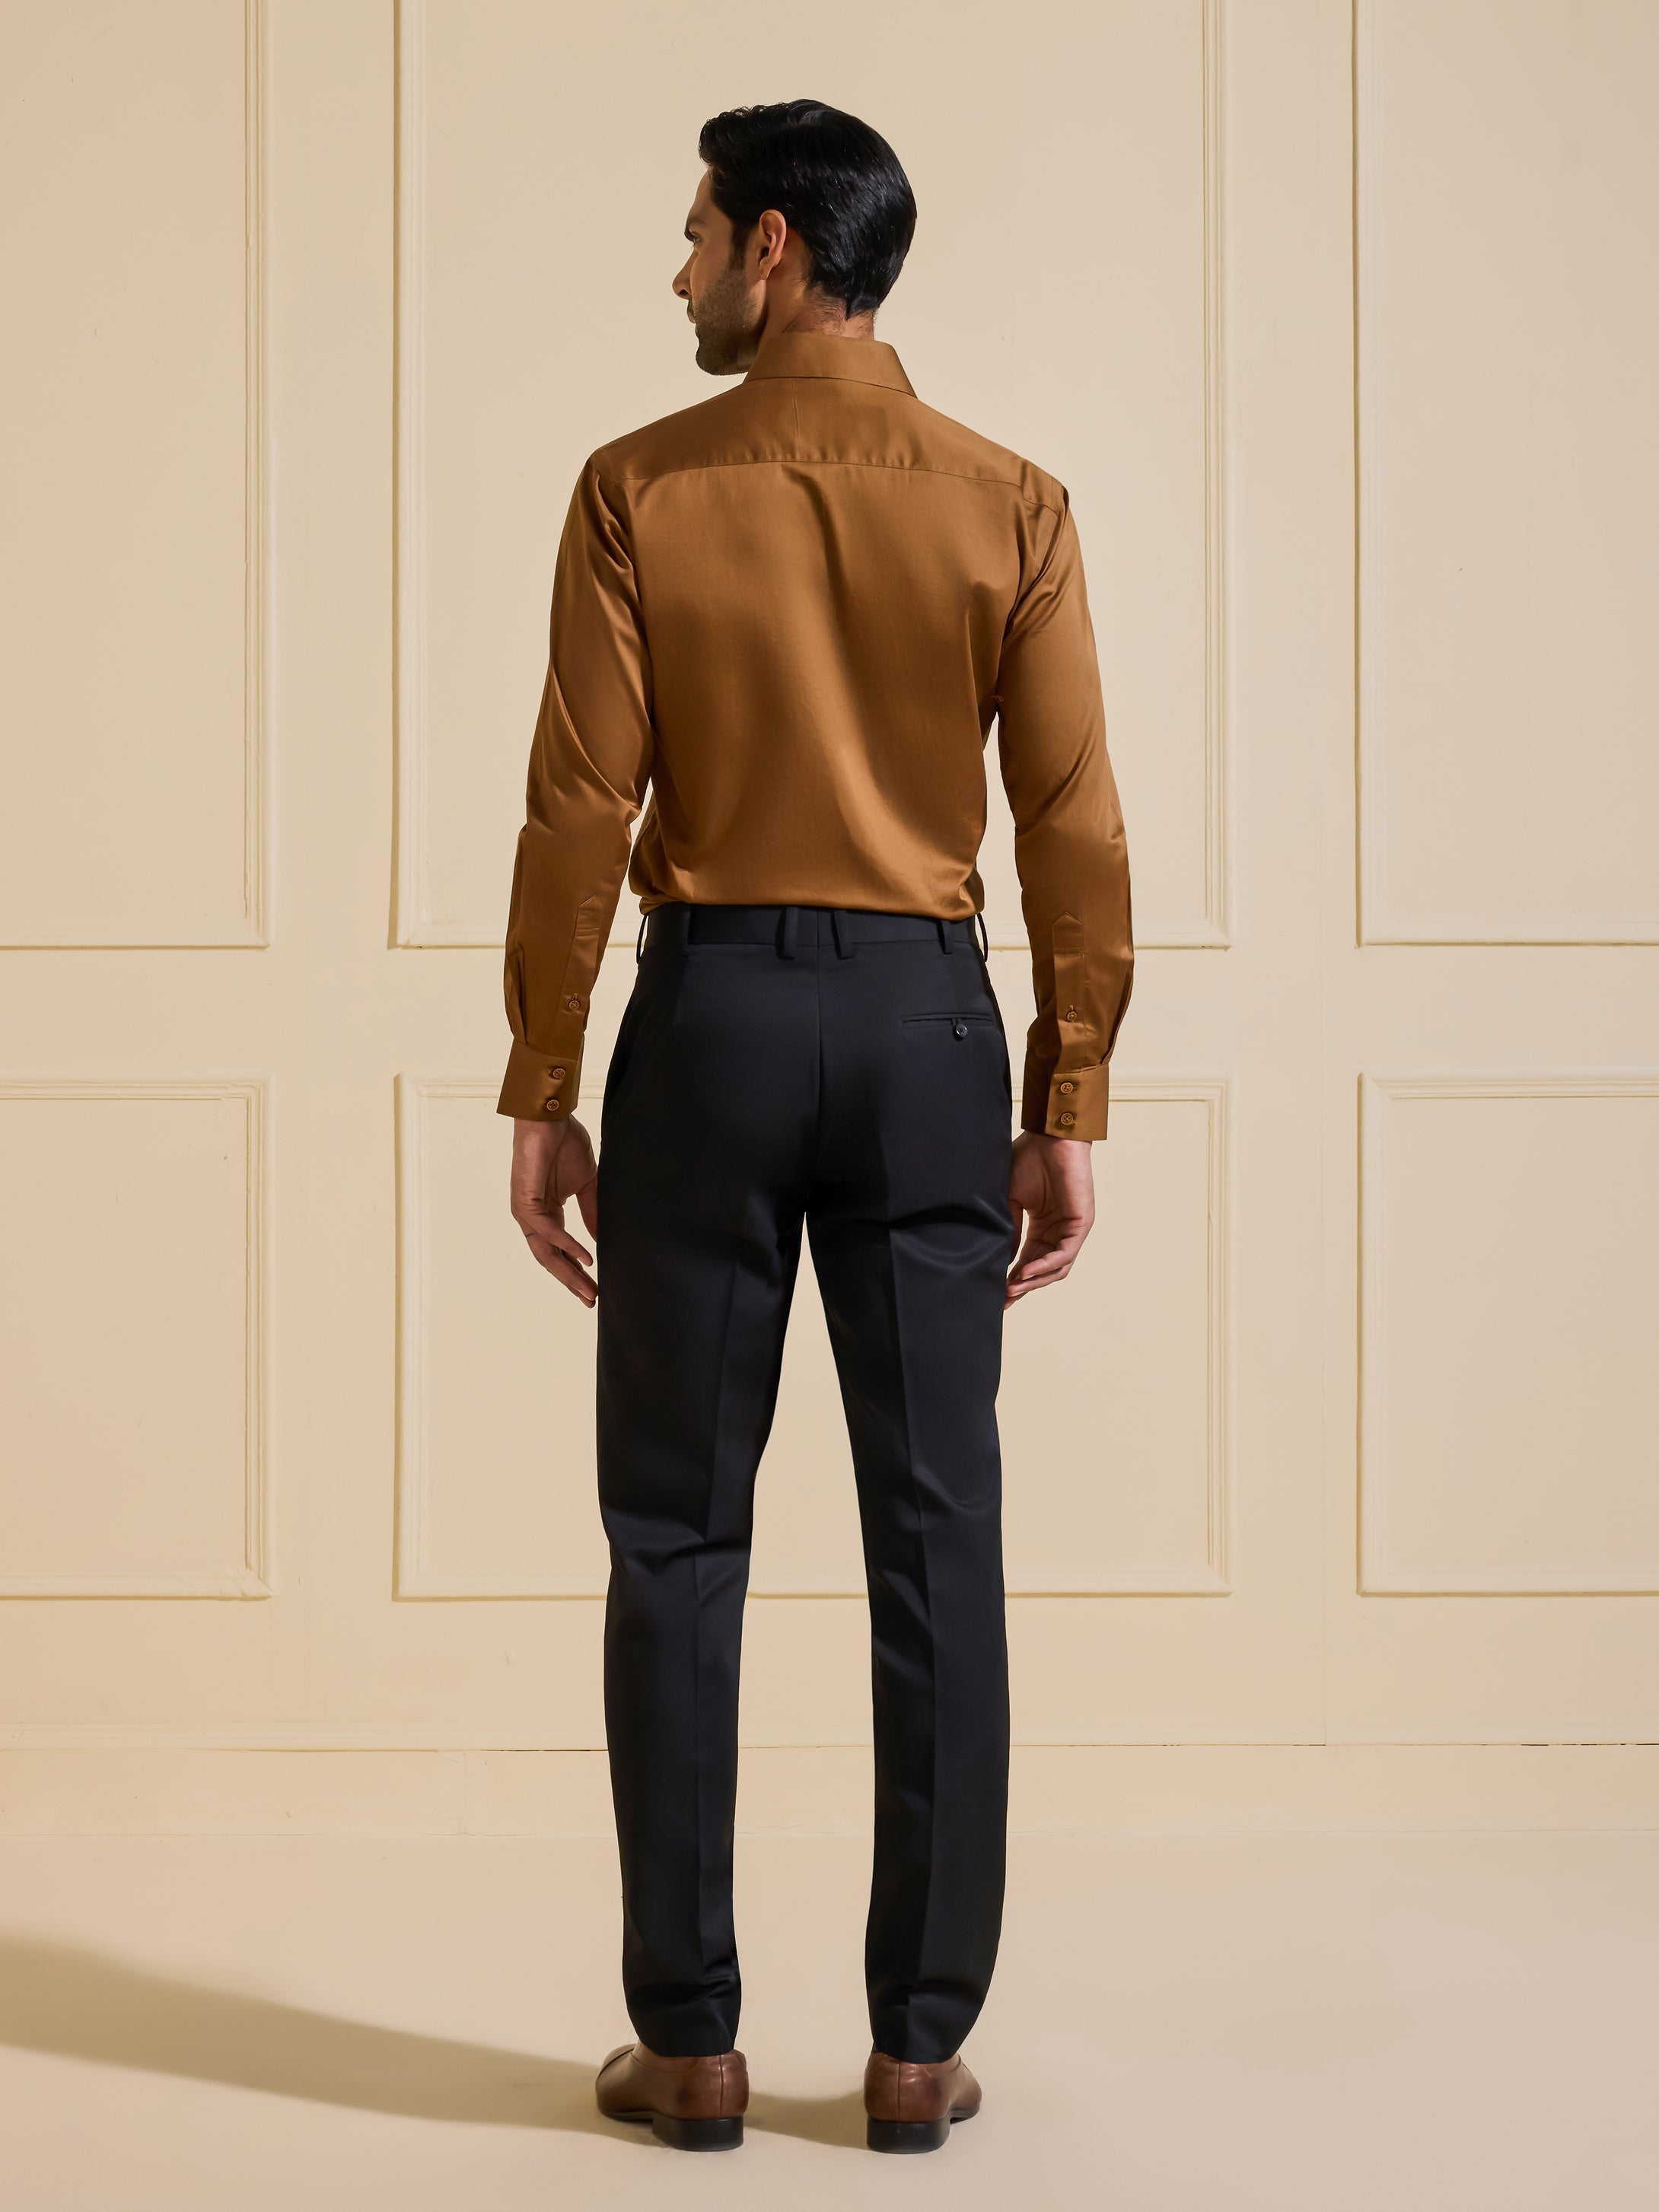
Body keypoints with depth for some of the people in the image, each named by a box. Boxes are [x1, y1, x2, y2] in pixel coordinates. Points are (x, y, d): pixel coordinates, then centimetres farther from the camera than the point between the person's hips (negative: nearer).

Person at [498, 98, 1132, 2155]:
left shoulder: (640, 490, -3)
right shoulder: (1011, 507, 2)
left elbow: (581, 807, -6)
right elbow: (1074, 826, -1)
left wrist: (541, 1095, 1)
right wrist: (1067, 1109, 5)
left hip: (711, 1013, -1)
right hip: (925, 1021, 2)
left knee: (679, 1540, 6)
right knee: (935, 1541, 5)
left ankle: (688, 2039, 10)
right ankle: (921, 2044, 10)